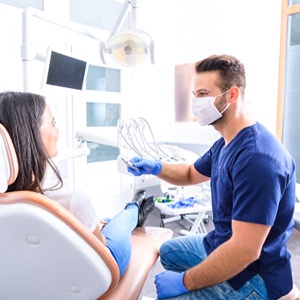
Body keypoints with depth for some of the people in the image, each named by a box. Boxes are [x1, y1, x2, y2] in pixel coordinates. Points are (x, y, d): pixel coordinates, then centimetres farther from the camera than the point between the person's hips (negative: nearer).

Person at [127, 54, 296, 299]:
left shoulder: (257, 158, -31)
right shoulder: (225, 144, 3)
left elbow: (245, 250, -33)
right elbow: (192, 174, 17)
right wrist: (155, 168, -2)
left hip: (251, 276, -9)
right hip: (221, 245, 9)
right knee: (168, 251, 25)